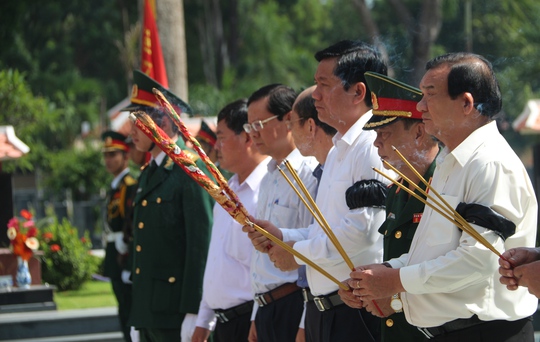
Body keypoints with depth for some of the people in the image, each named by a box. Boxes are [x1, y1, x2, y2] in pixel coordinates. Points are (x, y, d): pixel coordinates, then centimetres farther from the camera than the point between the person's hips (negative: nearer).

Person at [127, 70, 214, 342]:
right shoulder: (148, 173, 17)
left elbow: (202, 244, -16)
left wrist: (194, 312, -21)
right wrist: (137, 319, 17)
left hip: (176, 312, -9)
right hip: (148, 312, 9)